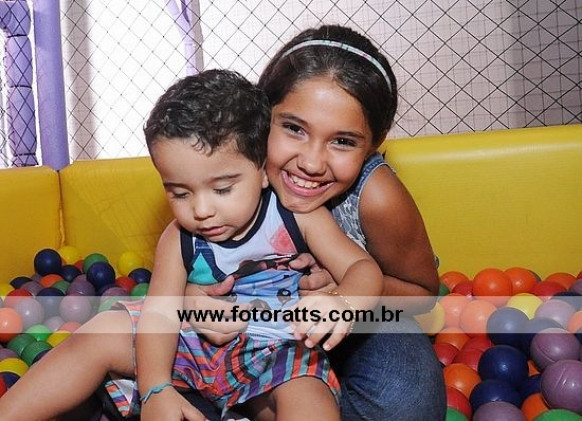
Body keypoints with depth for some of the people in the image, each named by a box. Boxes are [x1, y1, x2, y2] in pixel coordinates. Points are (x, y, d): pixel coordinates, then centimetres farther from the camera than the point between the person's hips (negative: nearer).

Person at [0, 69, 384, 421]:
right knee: (100, 334, -7)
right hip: (199, 347, 3)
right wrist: (155, 389, -29)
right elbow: (161, 312, -14)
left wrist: (342, 303, -41)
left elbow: (363, 268, -17)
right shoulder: (179, 240, -8)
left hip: (280, 358, -2)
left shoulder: (297, 216, -14)